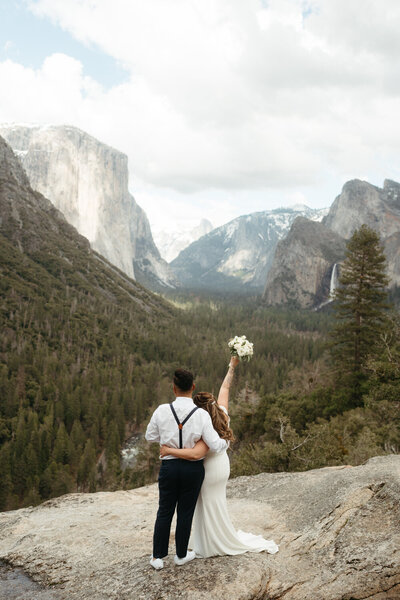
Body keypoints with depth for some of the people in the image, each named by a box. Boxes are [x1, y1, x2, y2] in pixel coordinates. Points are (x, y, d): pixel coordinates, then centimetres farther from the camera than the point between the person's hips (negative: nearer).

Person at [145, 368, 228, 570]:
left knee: (164, 511, 16)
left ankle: (157, 557, 25)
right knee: (185, 512, 15)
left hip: (169, 467, 1)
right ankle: (181, 555, 31)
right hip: (193, 469, 0)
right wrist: (226, 442, 8)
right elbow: (215, 445, -13)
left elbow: (150, 436, 1)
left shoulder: (162, 411, -14)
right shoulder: (201, 415, -17)